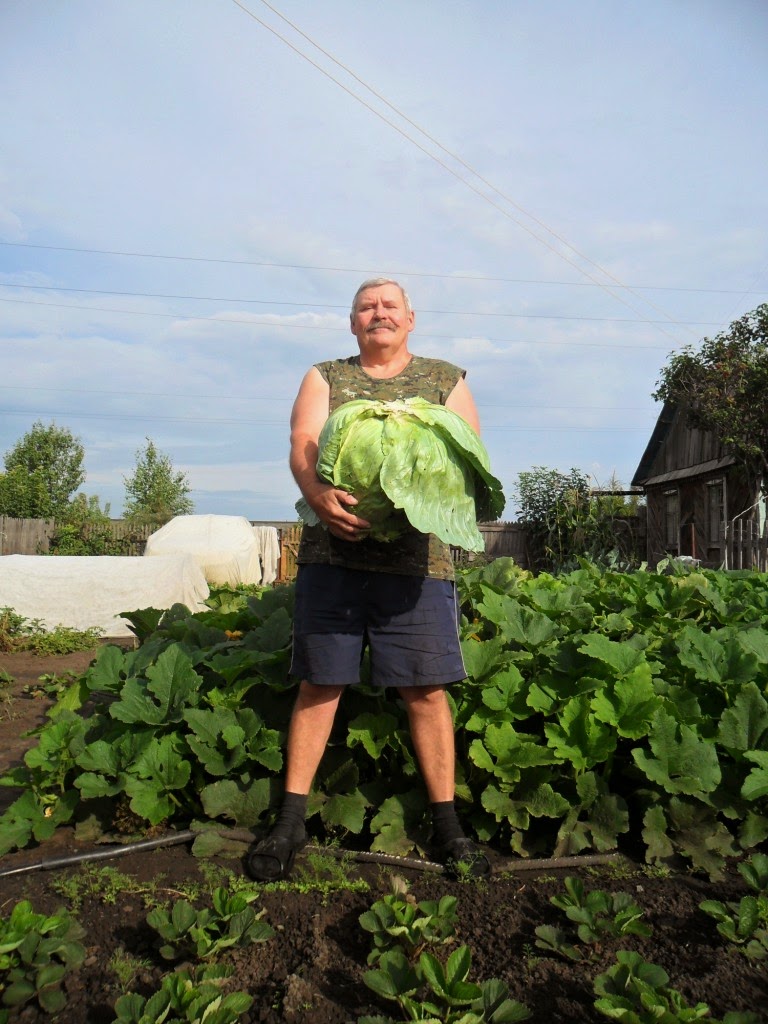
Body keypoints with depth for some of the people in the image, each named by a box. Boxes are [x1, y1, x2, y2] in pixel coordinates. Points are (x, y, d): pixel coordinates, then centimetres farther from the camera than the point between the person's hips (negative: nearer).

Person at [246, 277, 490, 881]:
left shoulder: (446, 381, 15)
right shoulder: (324, 378, 16)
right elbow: (303, 444, 0)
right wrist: (320, 496, -22)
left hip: (416, 555, 0)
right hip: (331, 550, 1)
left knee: (426, 689, 1)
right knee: (319, 684, 4)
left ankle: (446, 824, 15)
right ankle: (291, 820, 14)